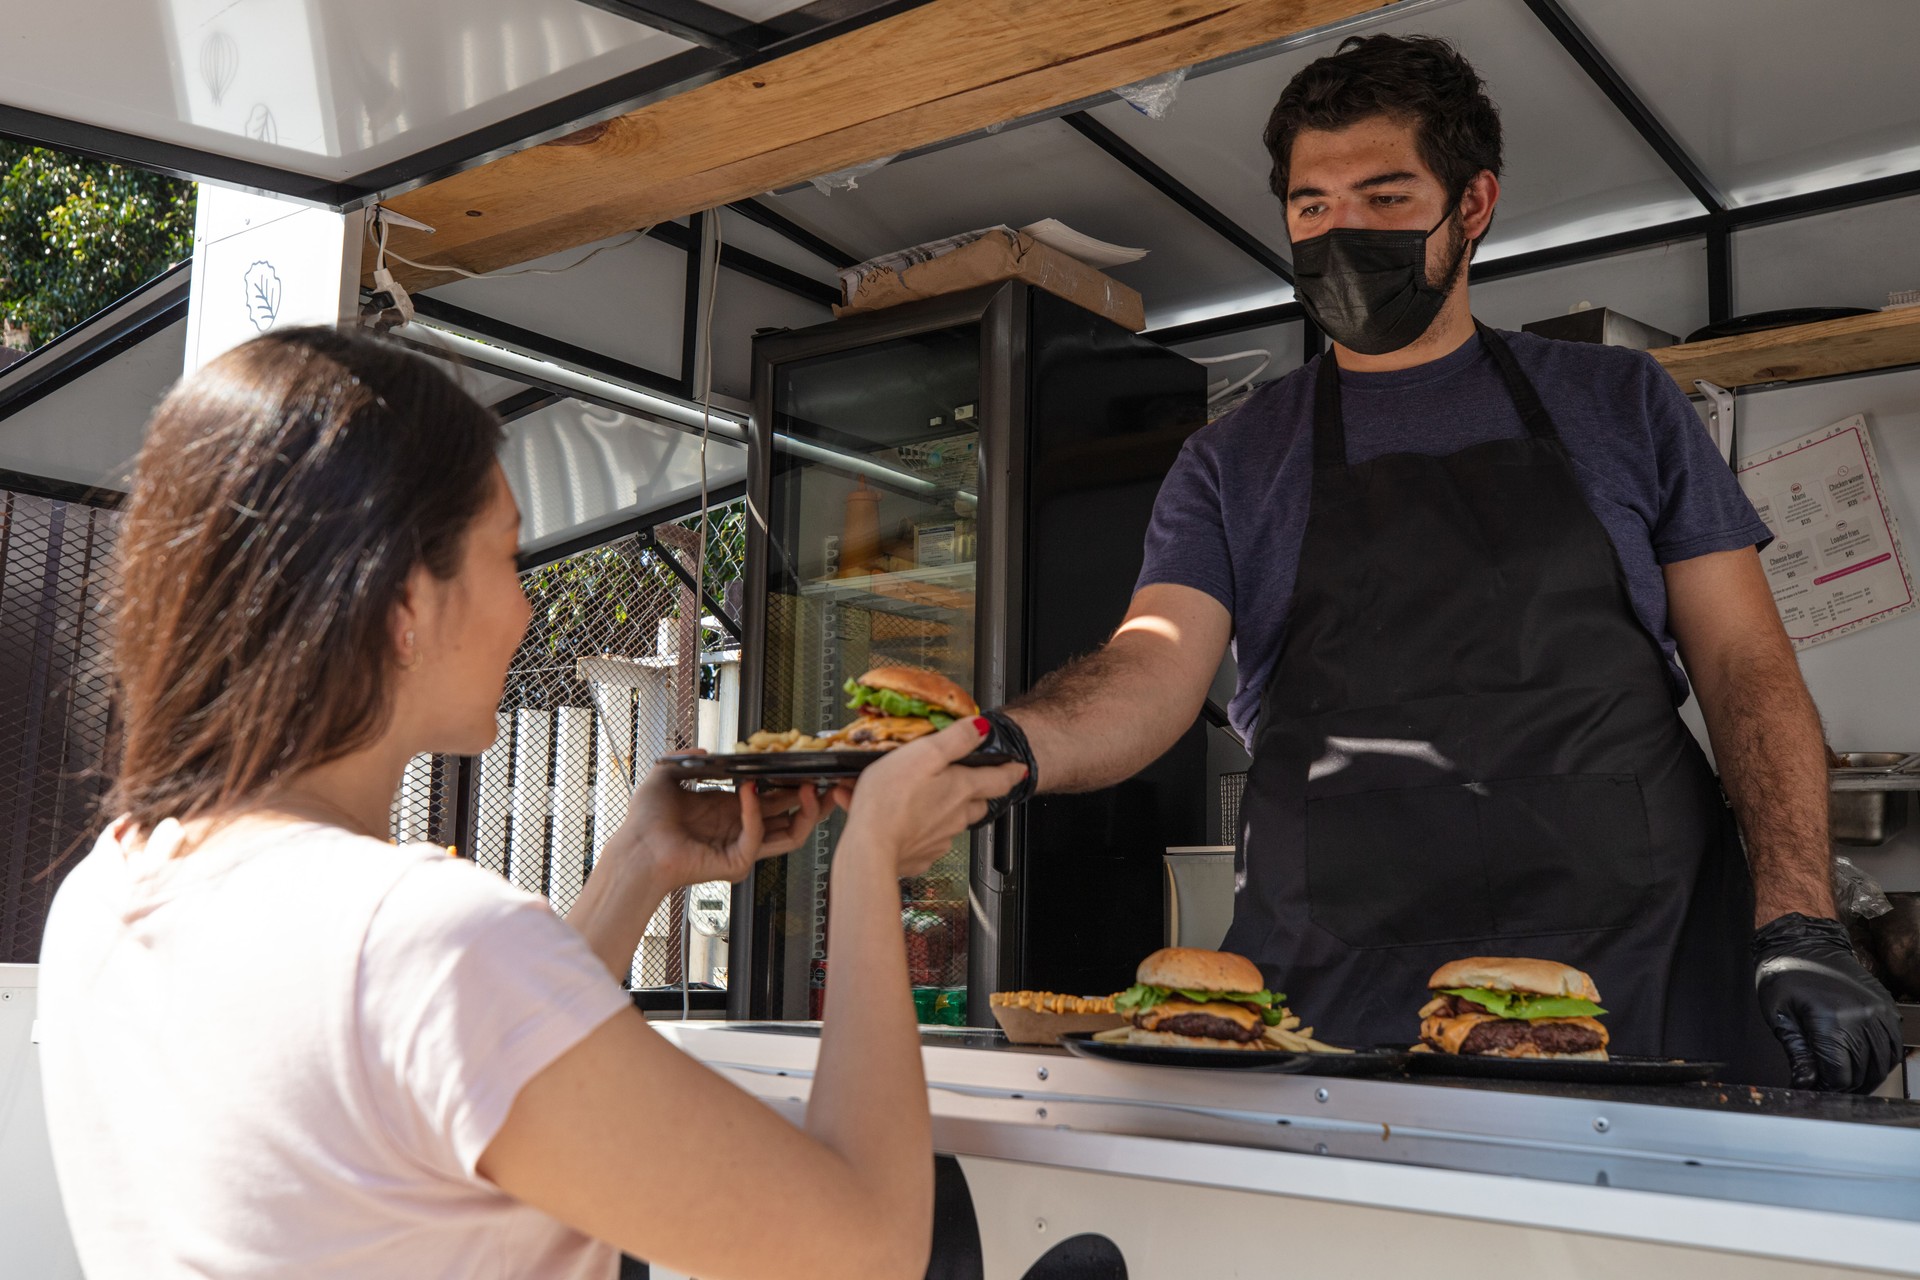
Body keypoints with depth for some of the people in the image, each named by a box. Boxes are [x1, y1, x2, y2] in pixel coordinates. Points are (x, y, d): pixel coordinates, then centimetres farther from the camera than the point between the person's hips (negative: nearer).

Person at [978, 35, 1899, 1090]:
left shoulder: (1619, 404, 13)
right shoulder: (1230, 465, 12)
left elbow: (1746, 667, 8)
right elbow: (1157, 665, -3)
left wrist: (1801, 925, -5)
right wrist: (1010, 748, -26)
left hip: (1637, 971, 1)